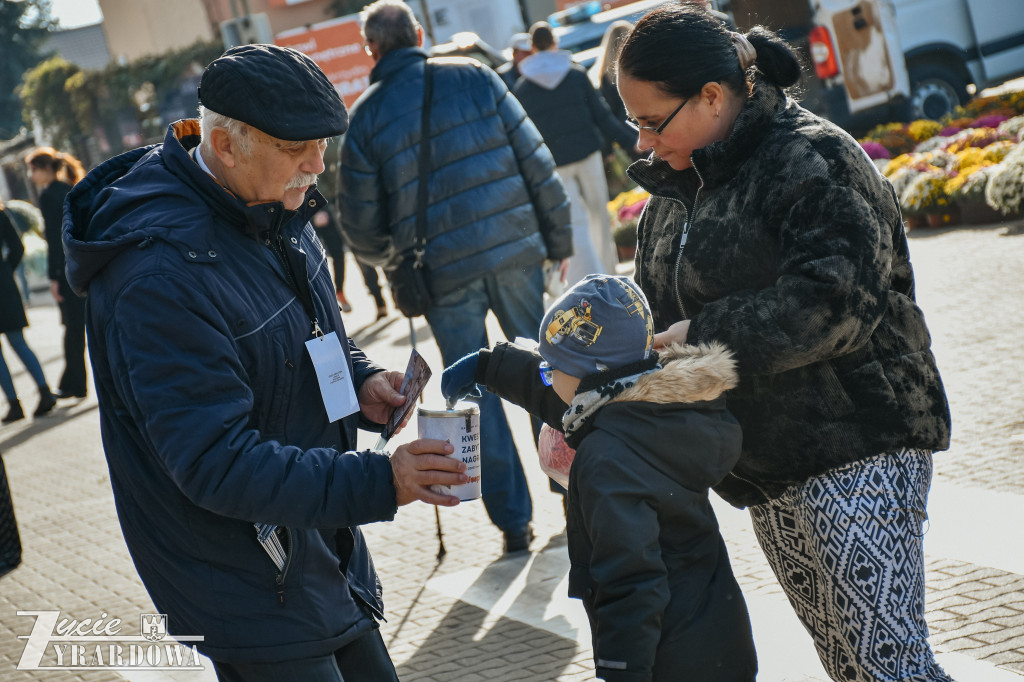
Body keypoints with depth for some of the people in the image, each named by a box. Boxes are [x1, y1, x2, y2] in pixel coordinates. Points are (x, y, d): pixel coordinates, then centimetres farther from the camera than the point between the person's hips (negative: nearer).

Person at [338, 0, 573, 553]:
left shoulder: (366, 115, -2)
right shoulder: (475, 77, 1)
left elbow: (361, 225, -1)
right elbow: (537, 164, 0)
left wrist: (391, 261, 20)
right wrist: (558, 241, 9)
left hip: (443, 274, -1)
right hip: (515, 250, 1)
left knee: (478, 393, 10)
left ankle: (514, 522, 13)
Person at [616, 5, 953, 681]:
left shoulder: (812, 160, -14)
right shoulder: (676, 186, 14)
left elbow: (833, 301, -26)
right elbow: (650, 310, 16)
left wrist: (705, 336, -21)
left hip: (857, 447, -8)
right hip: (764, 466, 8)